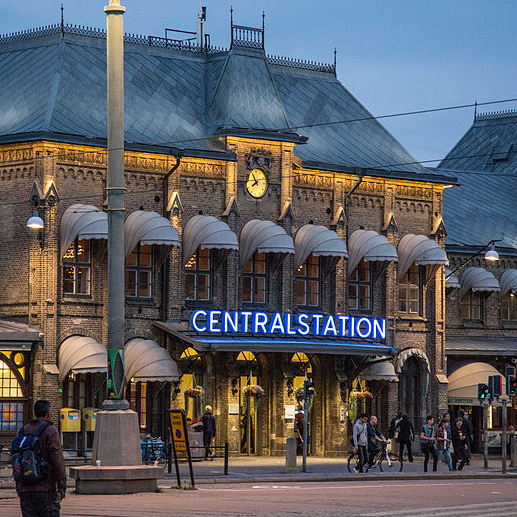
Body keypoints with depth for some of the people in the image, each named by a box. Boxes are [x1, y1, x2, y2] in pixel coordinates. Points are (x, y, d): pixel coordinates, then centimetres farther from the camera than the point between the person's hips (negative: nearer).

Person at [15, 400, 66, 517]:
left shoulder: (23, 432, 13)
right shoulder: (50, 431, -6)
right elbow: (57, 460, -12)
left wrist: (18, 489, 19)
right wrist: (62, 487, -9)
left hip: (25, 490, 6)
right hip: (45, 488, -6)